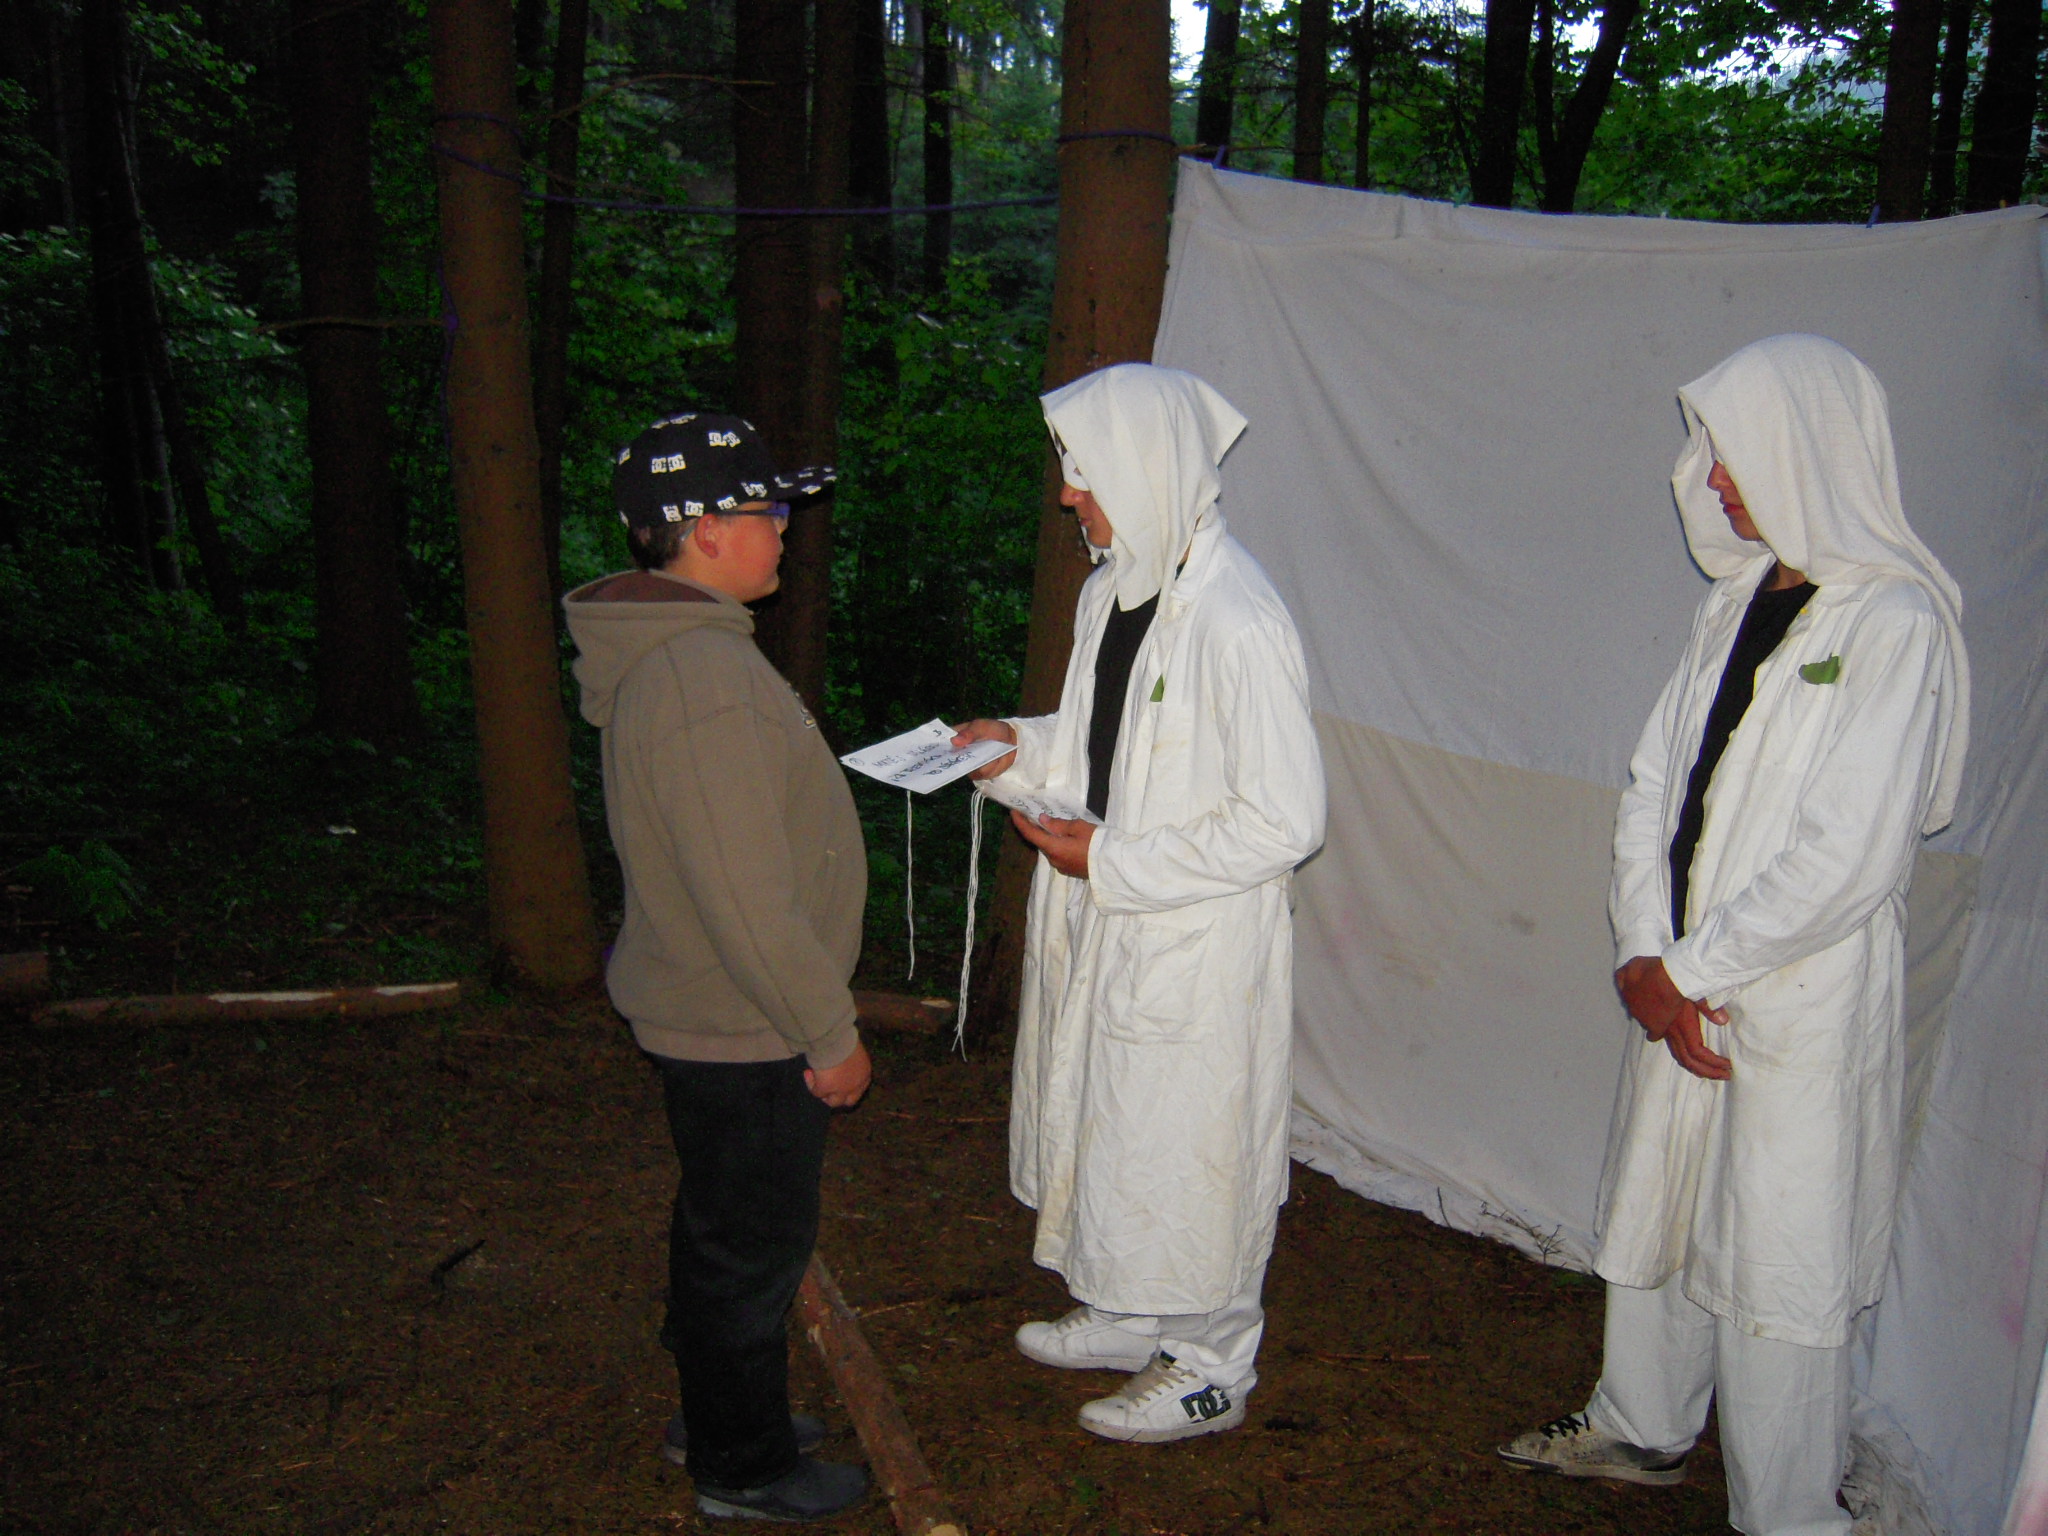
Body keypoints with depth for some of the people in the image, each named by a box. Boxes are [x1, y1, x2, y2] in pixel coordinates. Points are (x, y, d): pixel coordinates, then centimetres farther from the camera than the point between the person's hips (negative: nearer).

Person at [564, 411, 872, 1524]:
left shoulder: (665, 648, 5)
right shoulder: (704, 678, -29)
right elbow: (750, 901, -28)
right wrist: (831, 1034, -16)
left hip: (701, 1010, 10)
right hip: (741, 1028, -10)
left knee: (722, 1225, 24)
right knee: (755, 1244, 9)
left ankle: (717, 1419, 44)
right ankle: (745, 1468, 30)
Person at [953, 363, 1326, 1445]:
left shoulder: (1237, 623, -25)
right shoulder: (1113, 589, 4)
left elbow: (1283, 821, -24)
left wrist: (1111, 860, -22)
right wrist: (1025, 748, 1)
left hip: (1196, 949, -9)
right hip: (1107, 924, 9)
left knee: (1184, 1155, 8)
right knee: (1107, 1130, 22)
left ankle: (1207, 1368, 31)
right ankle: (1127, 1318, 44)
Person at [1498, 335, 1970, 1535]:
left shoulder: (1897, 623, -15)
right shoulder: (1741, 597, 8)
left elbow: (1847, 860, -21)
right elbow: (1655, 783, 8)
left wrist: (1688, 972, -14)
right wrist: (1646, 953, -4)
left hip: (1805, 1006, -8)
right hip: (1683, 986, 8)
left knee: (1778, 1264, 3)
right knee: (1655, 1209, 20)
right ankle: (1644, 1431, 41)